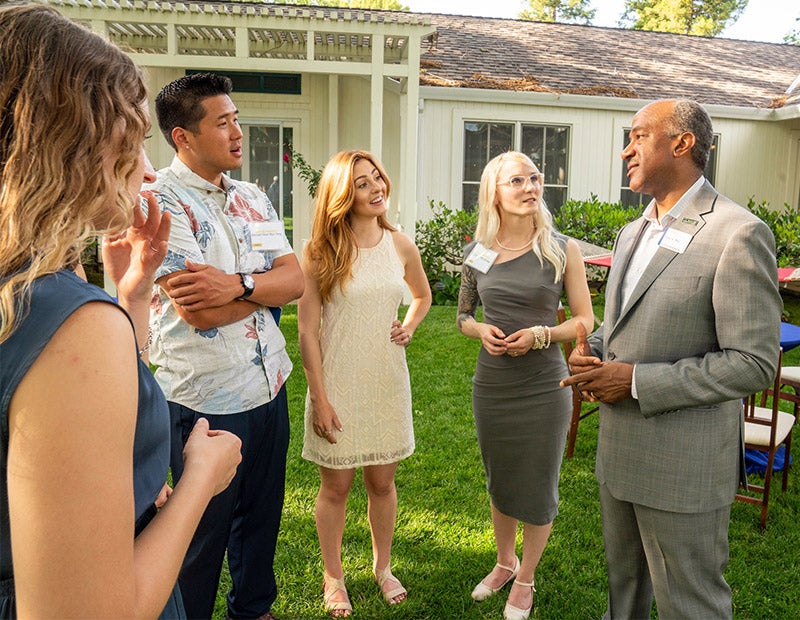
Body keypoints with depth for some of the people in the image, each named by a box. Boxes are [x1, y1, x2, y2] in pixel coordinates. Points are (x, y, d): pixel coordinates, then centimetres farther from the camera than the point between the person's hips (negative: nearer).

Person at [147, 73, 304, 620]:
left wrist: (238, 284, -20)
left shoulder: (253, 198, 8)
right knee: (203, 533, 12)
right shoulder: (162, 202, -14)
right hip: (206, 398, -7)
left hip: (269, 385, 7)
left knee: (262, 514, 22)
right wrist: (266, 284, -7)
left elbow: (297, 280, -1)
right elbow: (200, 311, -23)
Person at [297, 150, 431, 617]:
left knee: (383, 482, 16)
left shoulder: (401, 246, 2)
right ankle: (334, 577, 33)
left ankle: (383, 566, 38)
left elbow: (423, 297, 21)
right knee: (336, 487, 11)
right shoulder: (321, 251, -9)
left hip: (387, 384, 3)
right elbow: (307, 330, -8)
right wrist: (319, 399, -10)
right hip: (339, 386, -3)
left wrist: (408, 329, 2)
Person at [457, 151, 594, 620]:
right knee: (500, 481, 20)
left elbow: (585, 320, -3)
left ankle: (525, 580, 35)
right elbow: (463, 315, 12)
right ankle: (505, 561, 45)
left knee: (538, 488, 10)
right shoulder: (479, 253, 1)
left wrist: (541, 334, -19)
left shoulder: (562, 250, -6)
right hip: (492, 385, 3)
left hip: (544, 388, -3)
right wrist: (481, 330, -10)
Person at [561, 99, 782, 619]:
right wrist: (591, 350, -2)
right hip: (619, 448, 8)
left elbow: (754, 362, -19)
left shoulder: (738, 234, -17)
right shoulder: (633, 233, 10)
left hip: (684, 463, -7)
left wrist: (636, 381, -22)